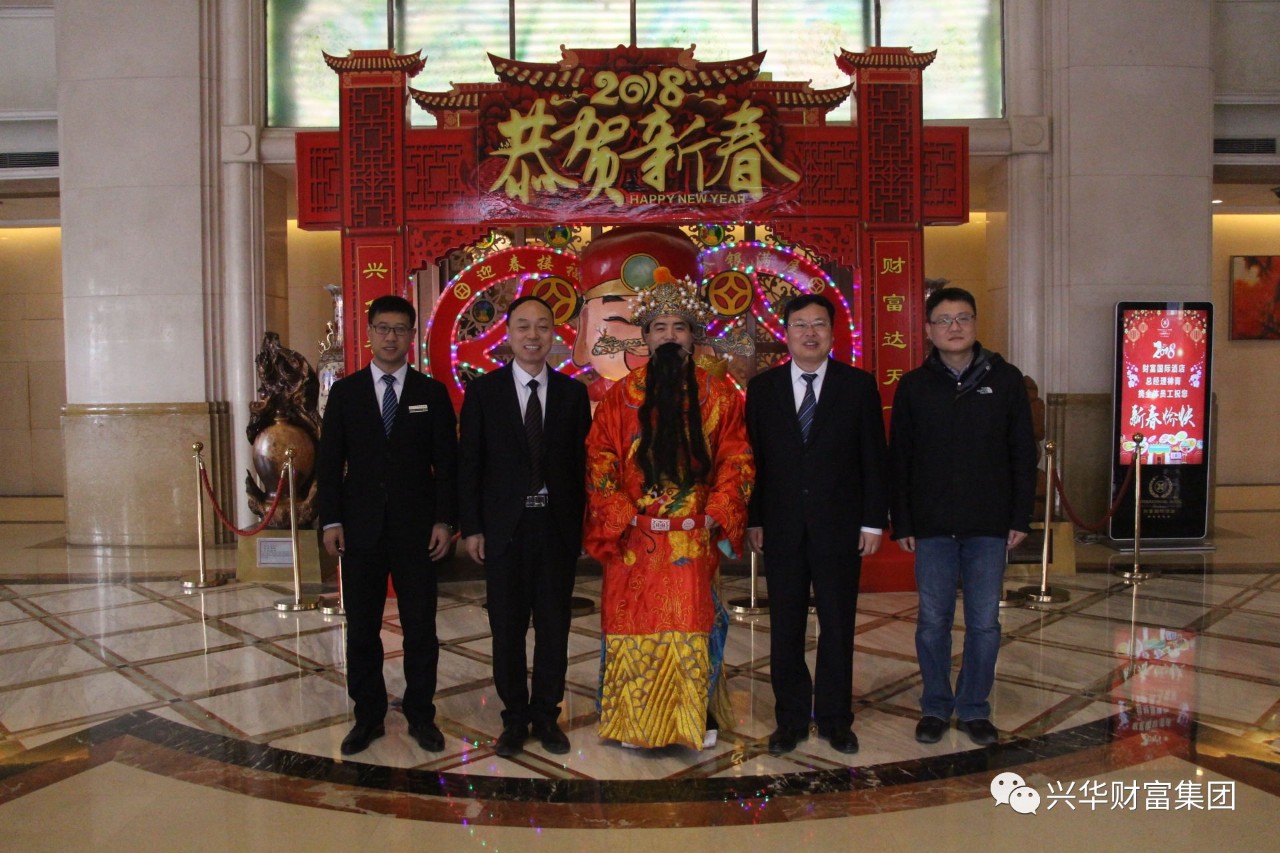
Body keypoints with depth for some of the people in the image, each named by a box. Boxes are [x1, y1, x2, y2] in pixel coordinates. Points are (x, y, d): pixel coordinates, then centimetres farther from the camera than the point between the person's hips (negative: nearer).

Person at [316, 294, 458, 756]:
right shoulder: (344, 392, 6)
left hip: (416, 528, -1)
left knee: (420, 627, 5)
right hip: (360, 528, 1)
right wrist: (331, 520, -4)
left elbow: (447, 462, 1)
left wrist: (444, 520, -6)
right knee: (361, 628, 9)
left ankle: (421, 714, 19)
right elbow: (329, 461, 4)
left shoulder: (431, 393, 3)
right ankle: (368, 715, 23)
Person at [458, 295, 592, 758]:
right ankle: (515, 717, 25)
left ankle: (546, 715, 25)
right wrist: (471, 528, -5)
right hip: (504, 528, -1)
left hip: (558, 527, 1)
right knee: (507, 629, 9)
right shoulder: (483, 391, 0)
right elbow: (469, 463, -1)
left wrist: (580, 522, -1)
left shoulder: (573, 392, 4)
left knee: (554, 627, 9)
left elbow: (580, 461, 4)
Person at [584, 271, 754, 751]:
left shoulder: (718, 395, 6)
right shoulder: (621, 396, 5)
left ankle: (697, 716, 20)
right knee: (635, 621, 3)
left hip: (694, 536, 0)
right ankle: (635, 720, 18)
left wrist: (717, 514, -7)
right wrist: (621, 516, -8)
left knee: (695, 621, 4)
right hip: (635, 535, 0)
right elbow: (599, 460, 2)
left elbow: (736, 459, 4)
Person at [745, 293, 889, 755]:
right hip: (781, 528, 1)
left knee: (838, 628, 8)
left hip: (839, 527, -1)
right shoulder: (762, 387, 5)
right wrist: (753, 520, 0)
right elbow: (753, 458, 4)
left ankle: (835, 719, 23)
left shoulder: (858, 385, 1)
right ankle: (790, 720, 22)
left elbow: (874, 458, 1)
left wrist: (873, 522, -3)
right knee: (785, 630, 9)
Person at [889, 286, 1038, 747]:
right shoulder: (914, 386, 3)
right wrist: (901, 523, 0)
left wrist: (1020, 517, 0)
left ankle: (974, 709, 22)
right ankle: (935, 707, 22)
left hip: (989, 525, 0)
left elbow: (1023, 454, 5)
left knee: (984, 622, 7)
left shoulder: (1004, 379, 2)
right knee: (933, 621, 7)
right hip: (932, 525, 0)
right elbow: (899, 459, 4)